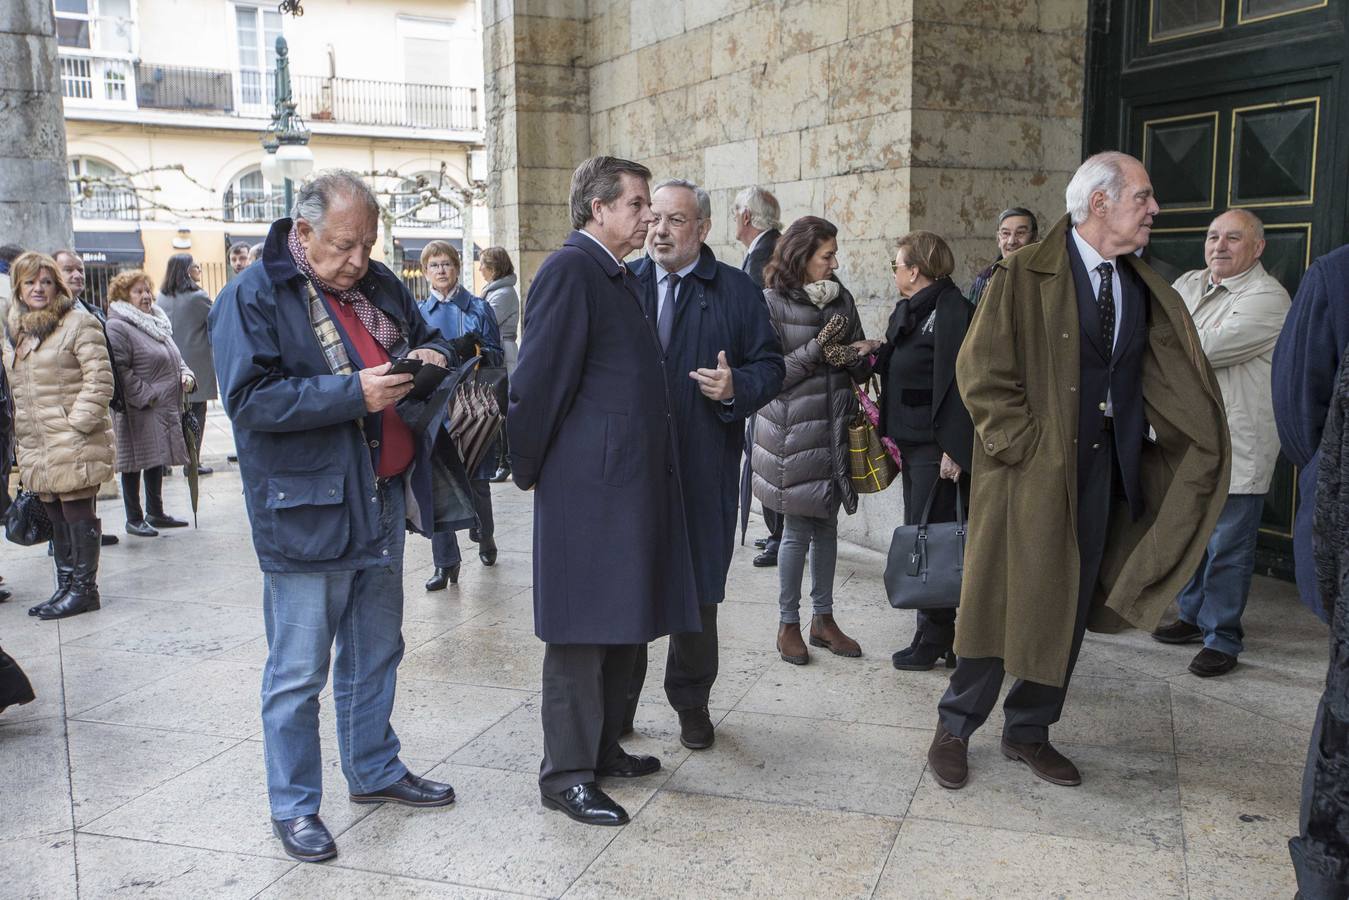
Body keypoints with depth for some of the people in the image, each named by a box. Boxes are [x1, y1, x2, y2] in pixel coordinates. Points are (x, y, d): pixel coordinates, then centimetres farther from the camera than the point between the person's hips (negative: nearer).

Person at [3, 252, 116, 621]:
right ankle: (65, 587, 21)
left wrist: (75, 423, -16)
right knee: (56, 517, 12)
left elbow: (100, 380, -11)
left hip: (75, 443, -7)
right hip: (35, 445, 7)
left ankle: (84, 588, 7)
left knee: (79, 514, -2)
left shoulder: (79, 323, -7)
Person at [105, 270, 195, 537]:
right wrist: (146, 396, -20)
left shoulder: (158, 322, 16)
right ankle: (134, 519, 10)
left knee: (157, 460, 17)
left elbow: (174, 356, 24)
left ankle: (155, 513, 29)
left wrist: (185, 374, 4)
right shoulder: (117, 327, -13)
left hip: (165, 408, 9)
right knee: (136, 463, 1)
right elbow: (120, 369, -20)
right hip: (139, 410, -9)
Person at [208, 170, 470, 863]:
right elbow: (249, 399, -21)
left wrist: (433, 355, -3)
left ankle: (374, 771, 38)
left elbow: (429, 339, 22)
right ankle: (293, 807, 20)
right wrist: (353, 393, -26)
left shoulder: (379, 286, 9)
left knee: (375, 654, 20)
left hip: (382, 505, 7)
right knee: (298, 673, 3)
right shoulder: (253, 297, -12)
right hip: (305, 515, -7)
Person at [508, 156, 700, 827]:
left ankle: (602, 747, 30)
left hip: (633, 479, 10)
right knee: (582, 628, -2)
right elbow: (539, 377, -15)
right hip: (587, 482, -10)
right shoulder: (570, 269, -13)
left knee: (621, 624, 16)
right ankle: (566, 773, 10)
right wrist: (528, 468, -8)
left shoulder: (619, 278, 18)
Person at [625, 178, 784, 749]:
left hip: (702, 471, -1)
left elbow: (770, 366, 2)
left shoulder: (737, 291, 3)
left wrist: (736, 387, -18)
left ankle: (691, 702, 26)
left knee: (697, 589, 9)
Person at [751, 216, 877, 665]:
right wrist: (818, 347, -20)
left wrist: (859, 355, -10)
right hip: (792, 430, -5)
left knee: (827, 525, 12)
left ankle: (823, 618, 25)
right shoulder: (773, 303, -8)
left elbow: (860, 372, 12)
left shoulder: (841, 300, 8)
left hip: (834, 427, 5)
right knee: (797, 530, 1)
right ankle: (788, 624, 16)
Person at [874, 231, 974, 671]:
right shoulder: (906, 311, 14)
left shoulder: (952, 310, -14)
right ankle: (935, 634, 23)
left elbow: (959, 382, -20)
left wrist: (954, 449, -22)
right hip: (912, 442, 10)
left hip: (937, 448, -10)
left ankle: (934, 639, 7)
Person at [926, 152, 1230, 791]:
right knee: (1002, 602, 2)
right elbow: (980, 369, -12)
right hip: (1031, 468, -6)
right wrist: (1023, 444, -15)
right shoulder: (1025, 276, -8)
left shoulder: (1145, 290, 11)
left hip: (1102, 471, 6)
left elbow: (1166, 374, 17)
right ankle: (955, 728, 19)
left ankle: (1028, 732, 27)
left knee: (1069, 610, 12)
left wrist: (1145, 433, 1)